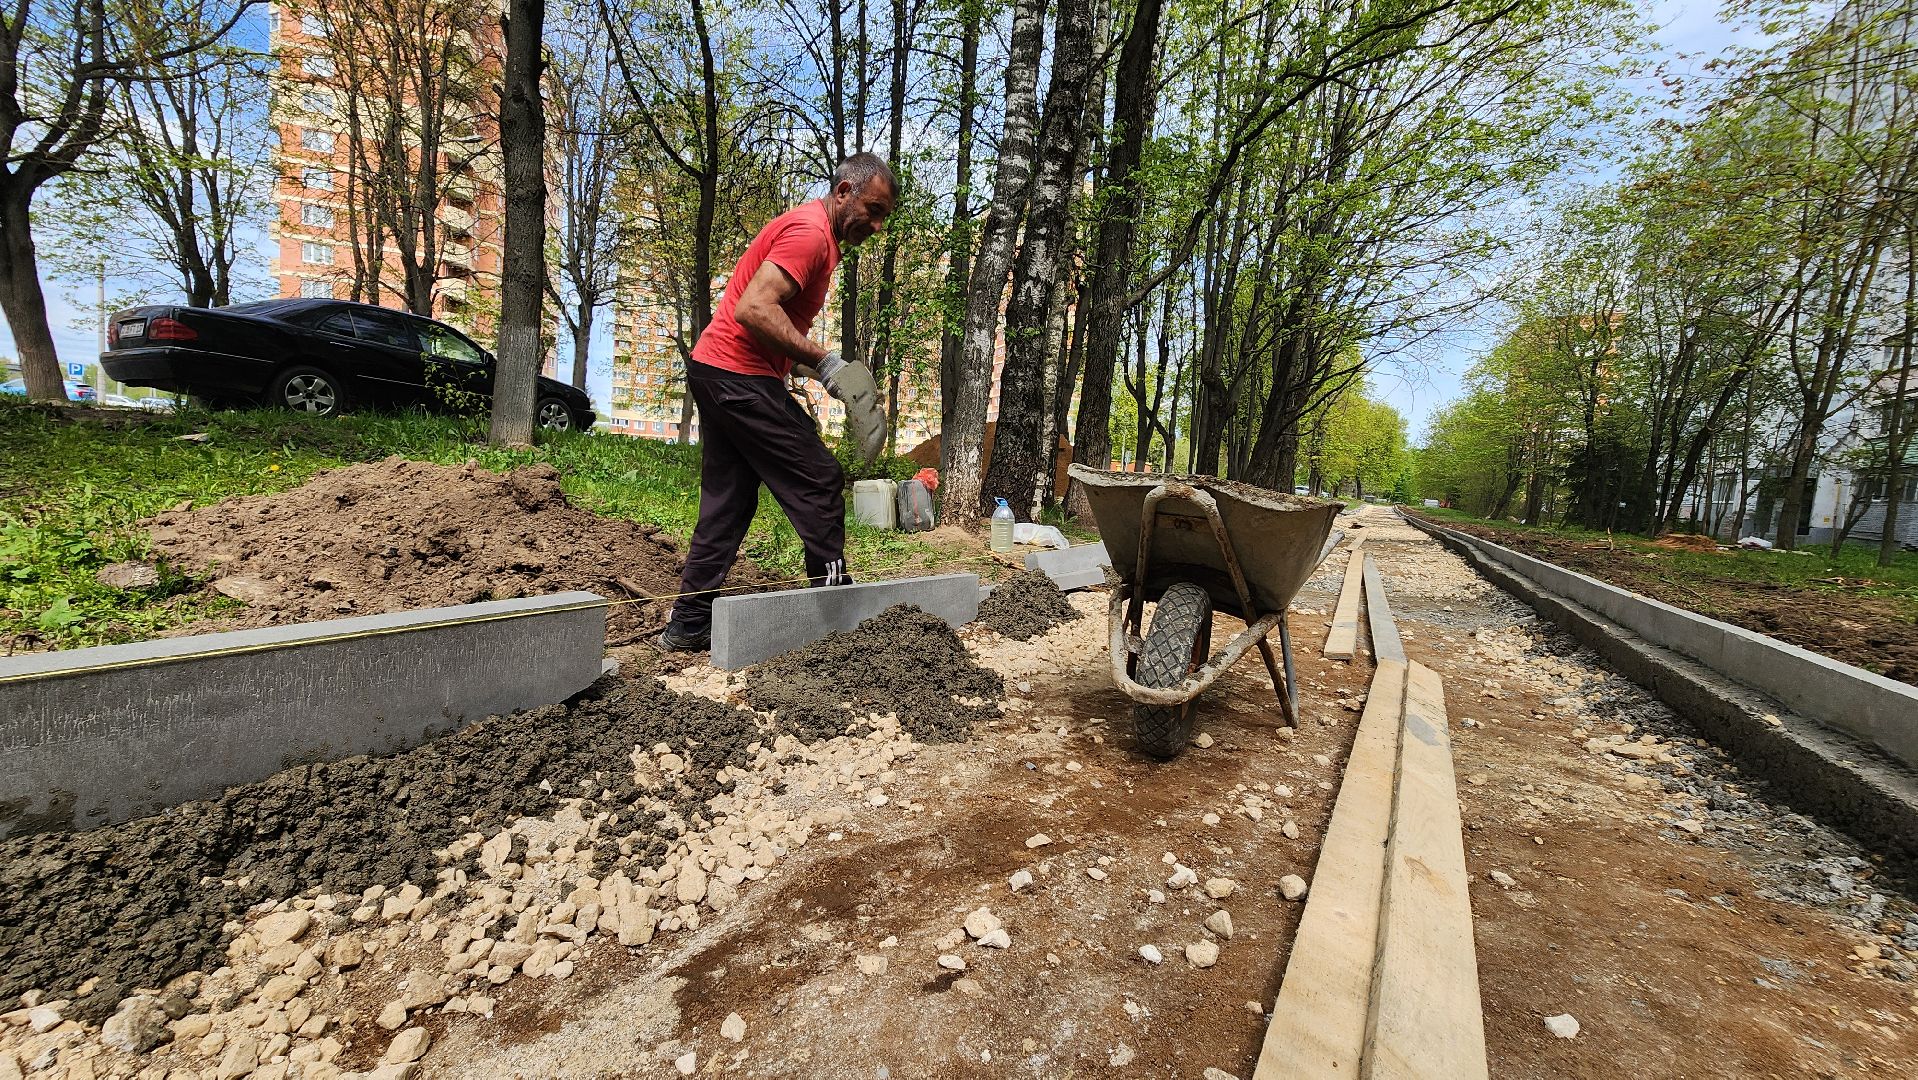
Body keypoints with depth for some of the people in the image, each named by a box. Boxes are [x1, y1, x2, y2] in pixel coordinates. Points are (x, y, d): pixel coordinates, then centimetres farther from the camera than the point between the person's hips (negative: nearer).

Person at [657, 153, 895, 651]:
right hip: (741, 377, -10)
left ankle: (688, 624, 14)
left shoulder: (817, 235, 21)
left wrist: (804, 363, 11)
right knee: (819, 481, -5)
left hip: (715, 372, 10)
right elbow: (754, 310, -24)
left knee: (726, 503, 9)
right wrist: (824, 362, -21)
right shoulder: (810, 232, -12)